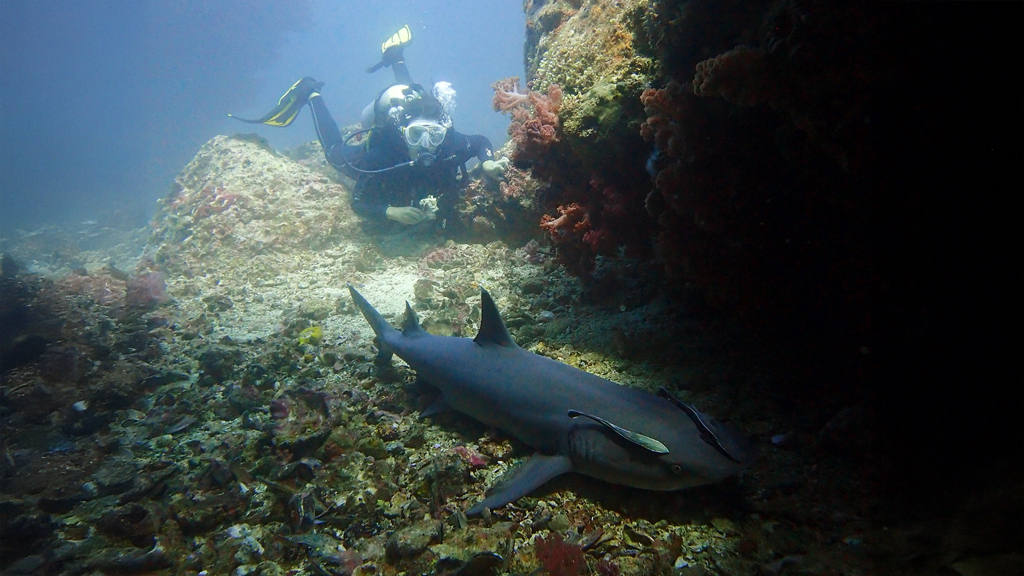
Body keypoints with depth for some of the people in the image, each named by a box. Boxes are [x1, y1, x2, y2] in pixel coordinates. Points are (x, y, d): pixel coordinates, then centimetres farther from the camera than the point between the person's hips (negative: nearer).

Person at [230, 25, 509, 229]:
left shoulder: (449, 143, -42)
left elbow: (481, 141, -21)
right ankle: (311, 95, 43)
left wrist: (488, 162, -43)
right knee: (335, 152, 32)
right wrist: (392, 212, -58)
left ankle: (395, 56, 50)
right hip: (361, 149, -4)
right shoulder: (380, 154, -49)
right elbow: (357, 202, -39)